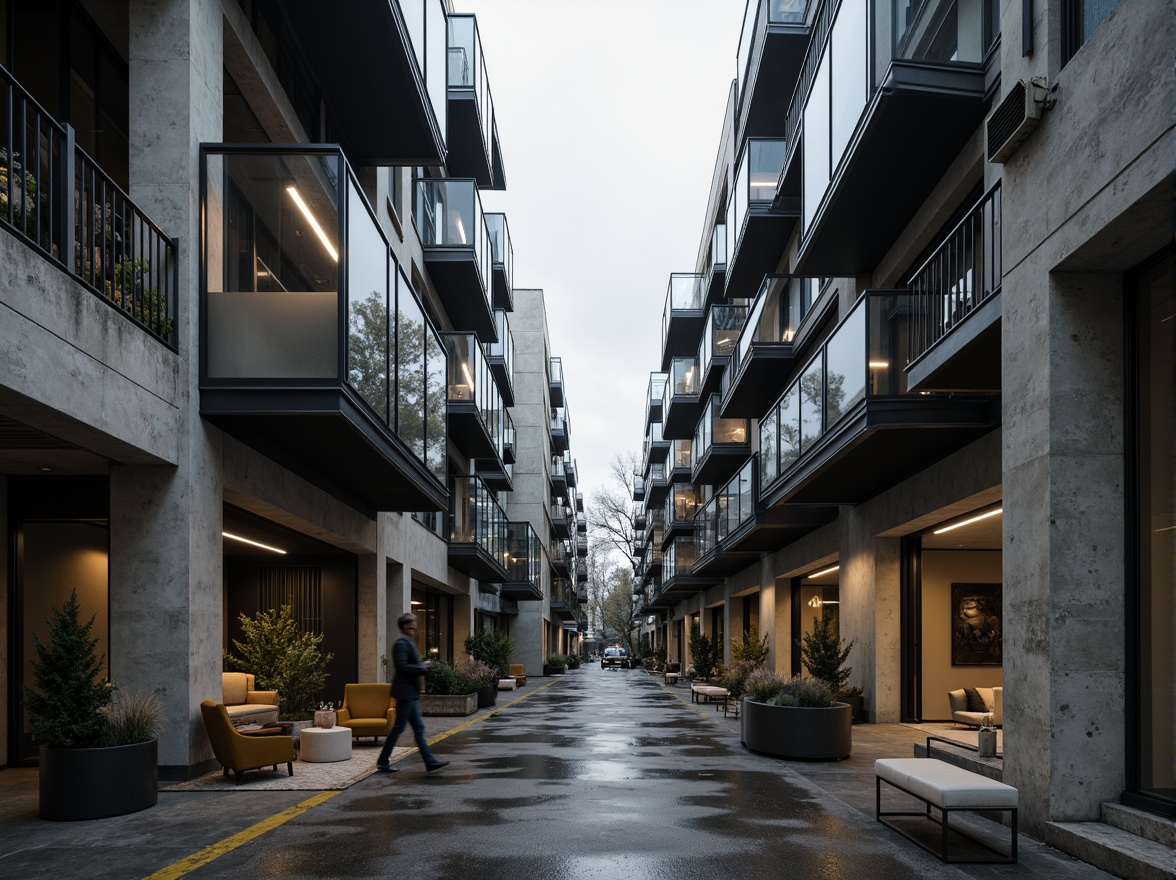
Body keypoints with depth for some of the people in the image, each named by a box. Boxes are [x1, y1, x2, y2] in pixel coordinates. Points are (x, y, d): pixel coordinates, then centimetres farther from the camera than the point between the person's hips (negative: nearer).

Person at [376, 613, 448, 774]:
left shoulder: (407, 643, 18)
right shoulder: (401, 643, -14)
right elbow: (402, 666, -22)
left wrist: (422, 668, 7)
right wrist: (422, 668, -14)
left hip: (411, 693, 10)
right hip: (405, 692, -10)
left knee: (418, 729, 8)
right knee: (398, 727, -3)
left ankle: (430, 762, 8)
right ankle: (382, 762, 5)